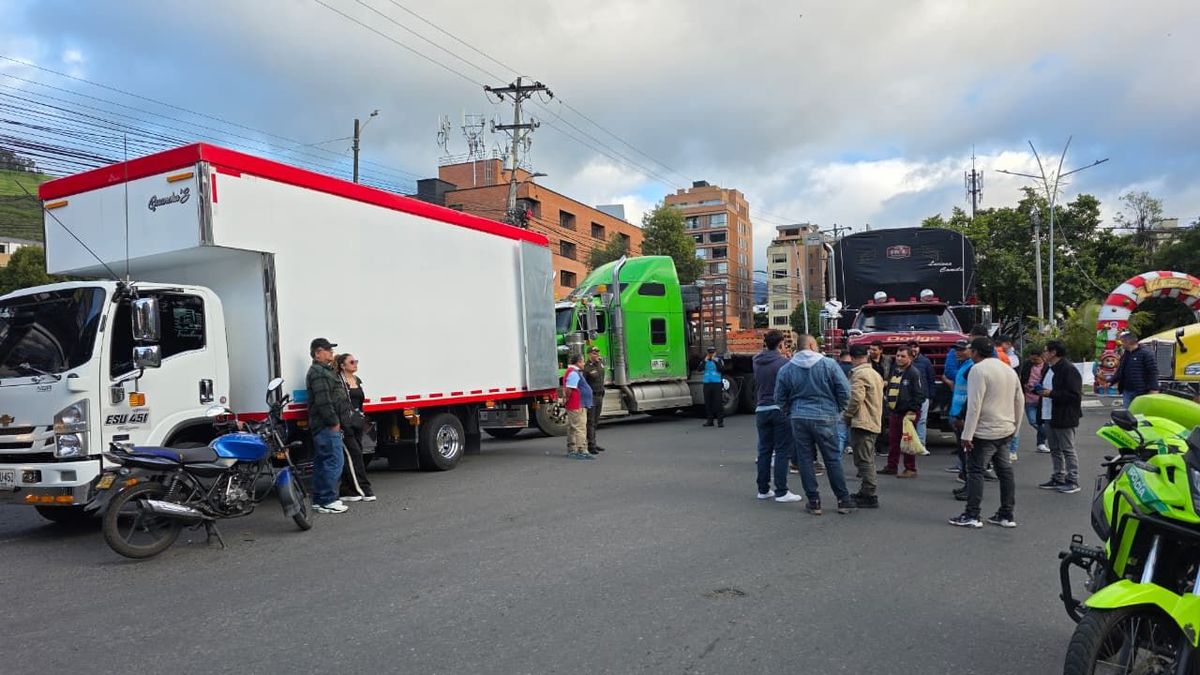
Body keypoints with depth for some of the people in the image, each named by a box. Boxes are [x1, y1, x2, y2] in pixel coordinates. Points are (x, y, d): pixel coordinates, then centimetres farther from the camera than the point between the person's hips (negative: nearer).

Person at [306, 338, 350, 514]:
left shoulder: (323, 371, 22)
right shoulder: (319, 373, -13)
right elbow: (323, 401, -22)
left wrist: (335, 421, 23)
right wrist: (334, 422, -18)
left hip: (324, 426, 11)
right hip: (328, 426, -11)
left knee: (321, 463, 14)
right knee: (334, 461, -10)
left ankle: (319, 500, 20)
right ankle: (327, 501, -7)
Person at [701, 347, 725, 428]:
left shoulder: (718, 360, 4)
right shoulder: (705, 360, 11)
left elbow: (721, 368, -13)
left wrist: (715, 360, -13)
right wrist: (705, 360, -9)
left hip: (717, 383, -3)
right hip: (707, 384, 3)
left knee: (718, 402, -7)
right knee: (708, 403, 7)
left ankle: (720, 420, -5)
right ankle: (710, 420, 16)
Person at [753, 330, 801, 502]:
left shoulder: (757, 362, 6)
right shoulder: (783, 362, -11)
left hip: (761, 409, 6)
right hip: (780, 410, -5)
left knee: (764, 450, 11)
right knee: (782, 451, -1)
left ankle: (763, 489, 15)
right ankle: (781, 492, -2)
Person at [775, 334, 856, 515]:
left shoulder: (786, 369, 1)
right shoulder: (828, 364, -5)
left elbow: (780, 398, 5)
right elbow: (844, 390, -5)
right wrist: (837, 410, 10)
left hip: (798, 419, 2)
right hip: (824, 418, -1)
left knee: (805, 460, 8)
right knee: (833, 459, 8)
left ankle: (814, 502, 10)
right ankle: (843, 500, 15)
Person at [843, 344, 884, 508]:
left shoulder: (859, 374, -14)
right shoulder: (875, 374, 17)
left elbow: (856, 398, -24)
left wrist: (846, 415, -9)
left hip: (862, 422, -10)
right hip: (874, 422, 10)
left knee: (863, 461, -7)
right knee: (867, 460, 18)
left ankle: (871, 497, -7)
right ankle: (865, 492, 27)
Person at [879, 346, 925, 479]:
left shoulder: (914, 373, -9)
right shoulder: (894, 372, 16)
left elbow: (919, 394, -13)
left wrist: (913, 411, -17)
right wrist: (889, 406, 19)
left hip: (908, 413, -8)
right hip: (894, 412, 8)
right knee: (893, 440, 11)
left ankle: (910, 469, 5)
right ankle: (891, 467, 19)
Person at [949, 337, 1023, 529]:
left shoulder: (978, 369, -14)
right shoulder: (1009, 370, 13)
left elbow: (974, 405, -20)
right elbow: (1020, 401, 17)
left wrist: (967, 435, -19)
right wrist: (1015, 428, 24)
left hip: (985, 432, -8)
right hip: (1006, 430, 8)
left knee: (975, 471, -3)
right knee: (1005, 471, 12)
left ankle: (972, 515, -1)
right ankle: (1006, 515, 18)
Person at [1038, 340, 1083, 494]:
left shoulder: (1069, 370, -15)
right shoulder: (1050, 369, 16)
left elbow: (1075, 395, -21)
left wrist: (1051, 394, -24)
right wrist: (1039, 390, 11)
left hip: (1064, 418, -10)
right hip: (1049, 417, 10)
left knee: (1068, 450, -3)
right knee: (1055, 450, 15)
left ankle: (1073, 481, 4)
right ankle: (1058, 479, 22)